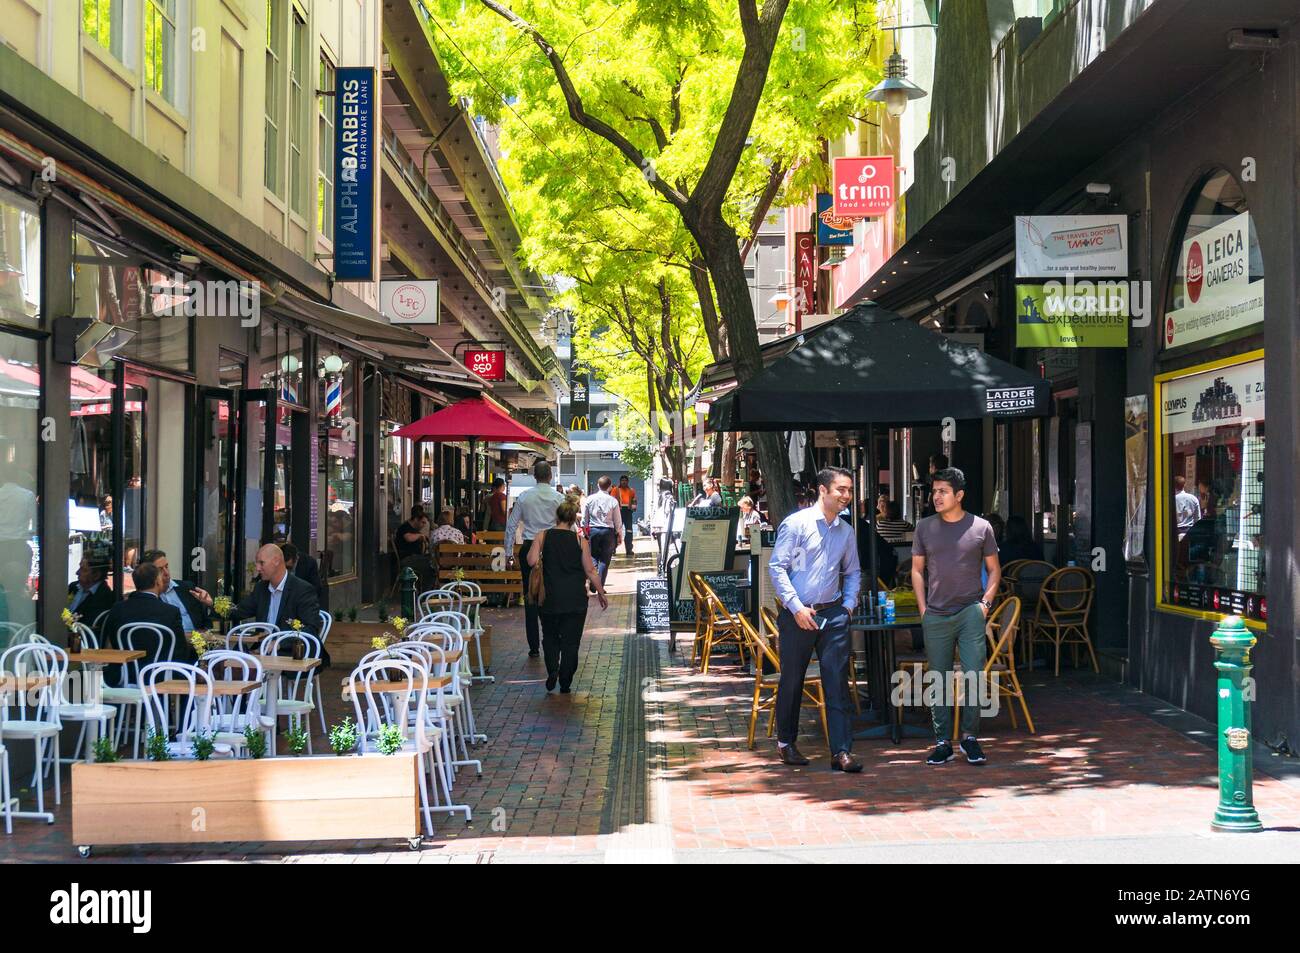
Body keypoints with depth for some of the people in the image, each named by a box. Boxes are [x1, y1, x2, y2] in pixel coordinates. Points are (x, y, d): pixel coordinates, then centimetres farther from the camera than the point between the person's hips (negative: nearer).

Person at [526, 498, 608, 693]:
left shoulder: (543, 536, -2)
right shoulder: (580, 540, -1)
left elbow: (532, 561, -13)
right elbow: (590, 571, -1)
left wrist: (538, 568, 10)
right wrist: (601, 593, 9)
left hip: (550, 598, 0)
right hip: (576, 600, 0)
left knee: (550, 637, 16)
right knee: (570, 641, 7)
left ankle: (552, 672, -3)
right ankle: (565, 683, 8)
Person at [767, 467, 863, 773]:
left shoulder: (846, 531, 11)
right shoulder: (796, 524, -6)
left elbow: (852, 572, 23)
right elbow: (776, 567, -9)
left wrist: (849, 604, 8)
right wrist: (796, 608, -13)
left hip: (833, 613, 4)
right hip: (797, 614, -4)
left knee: (837, 683, -4)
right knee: (791, 681, 7)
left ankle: (841, 752, -5)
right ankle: (785, 743, 25)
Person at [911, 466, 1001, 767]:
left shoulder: (981, 527, 3)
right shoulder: (925, 527, 7)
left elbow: (994, 570, 10)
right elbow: (917, 569, 12)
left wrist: (985, 602, -2)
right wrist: (922, 608, 4)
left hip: (970, 613, -2)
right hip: (936, 616, 2)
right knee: (939, 682, 4)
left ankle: (969, 737, 6)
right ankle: (942, 742, 11)